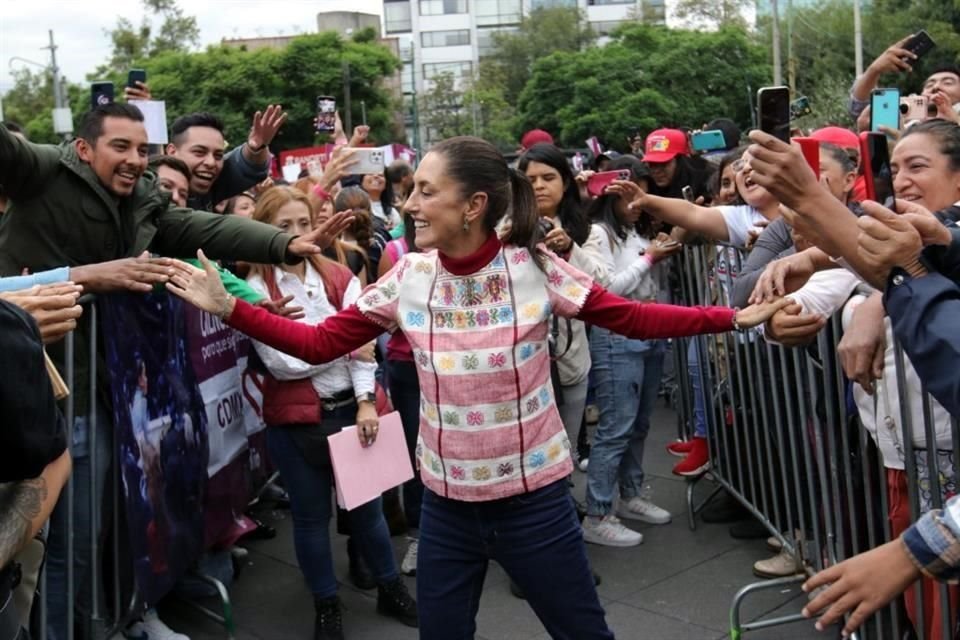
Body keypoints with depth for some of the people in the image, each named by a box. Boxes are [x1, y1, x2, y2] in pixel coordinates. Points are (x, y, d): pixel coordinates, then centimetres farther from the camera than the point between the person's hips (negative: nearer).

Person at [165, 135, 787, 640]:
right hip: (447, 503, 3)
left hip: (534, 497, -2)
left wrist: (734, 318, -15)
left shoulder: (533, 267, -13)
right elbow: (319, 343, -2)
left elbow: (633, 318, -8)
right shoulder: (408, 278, -6)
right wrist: (229, 307, -10)